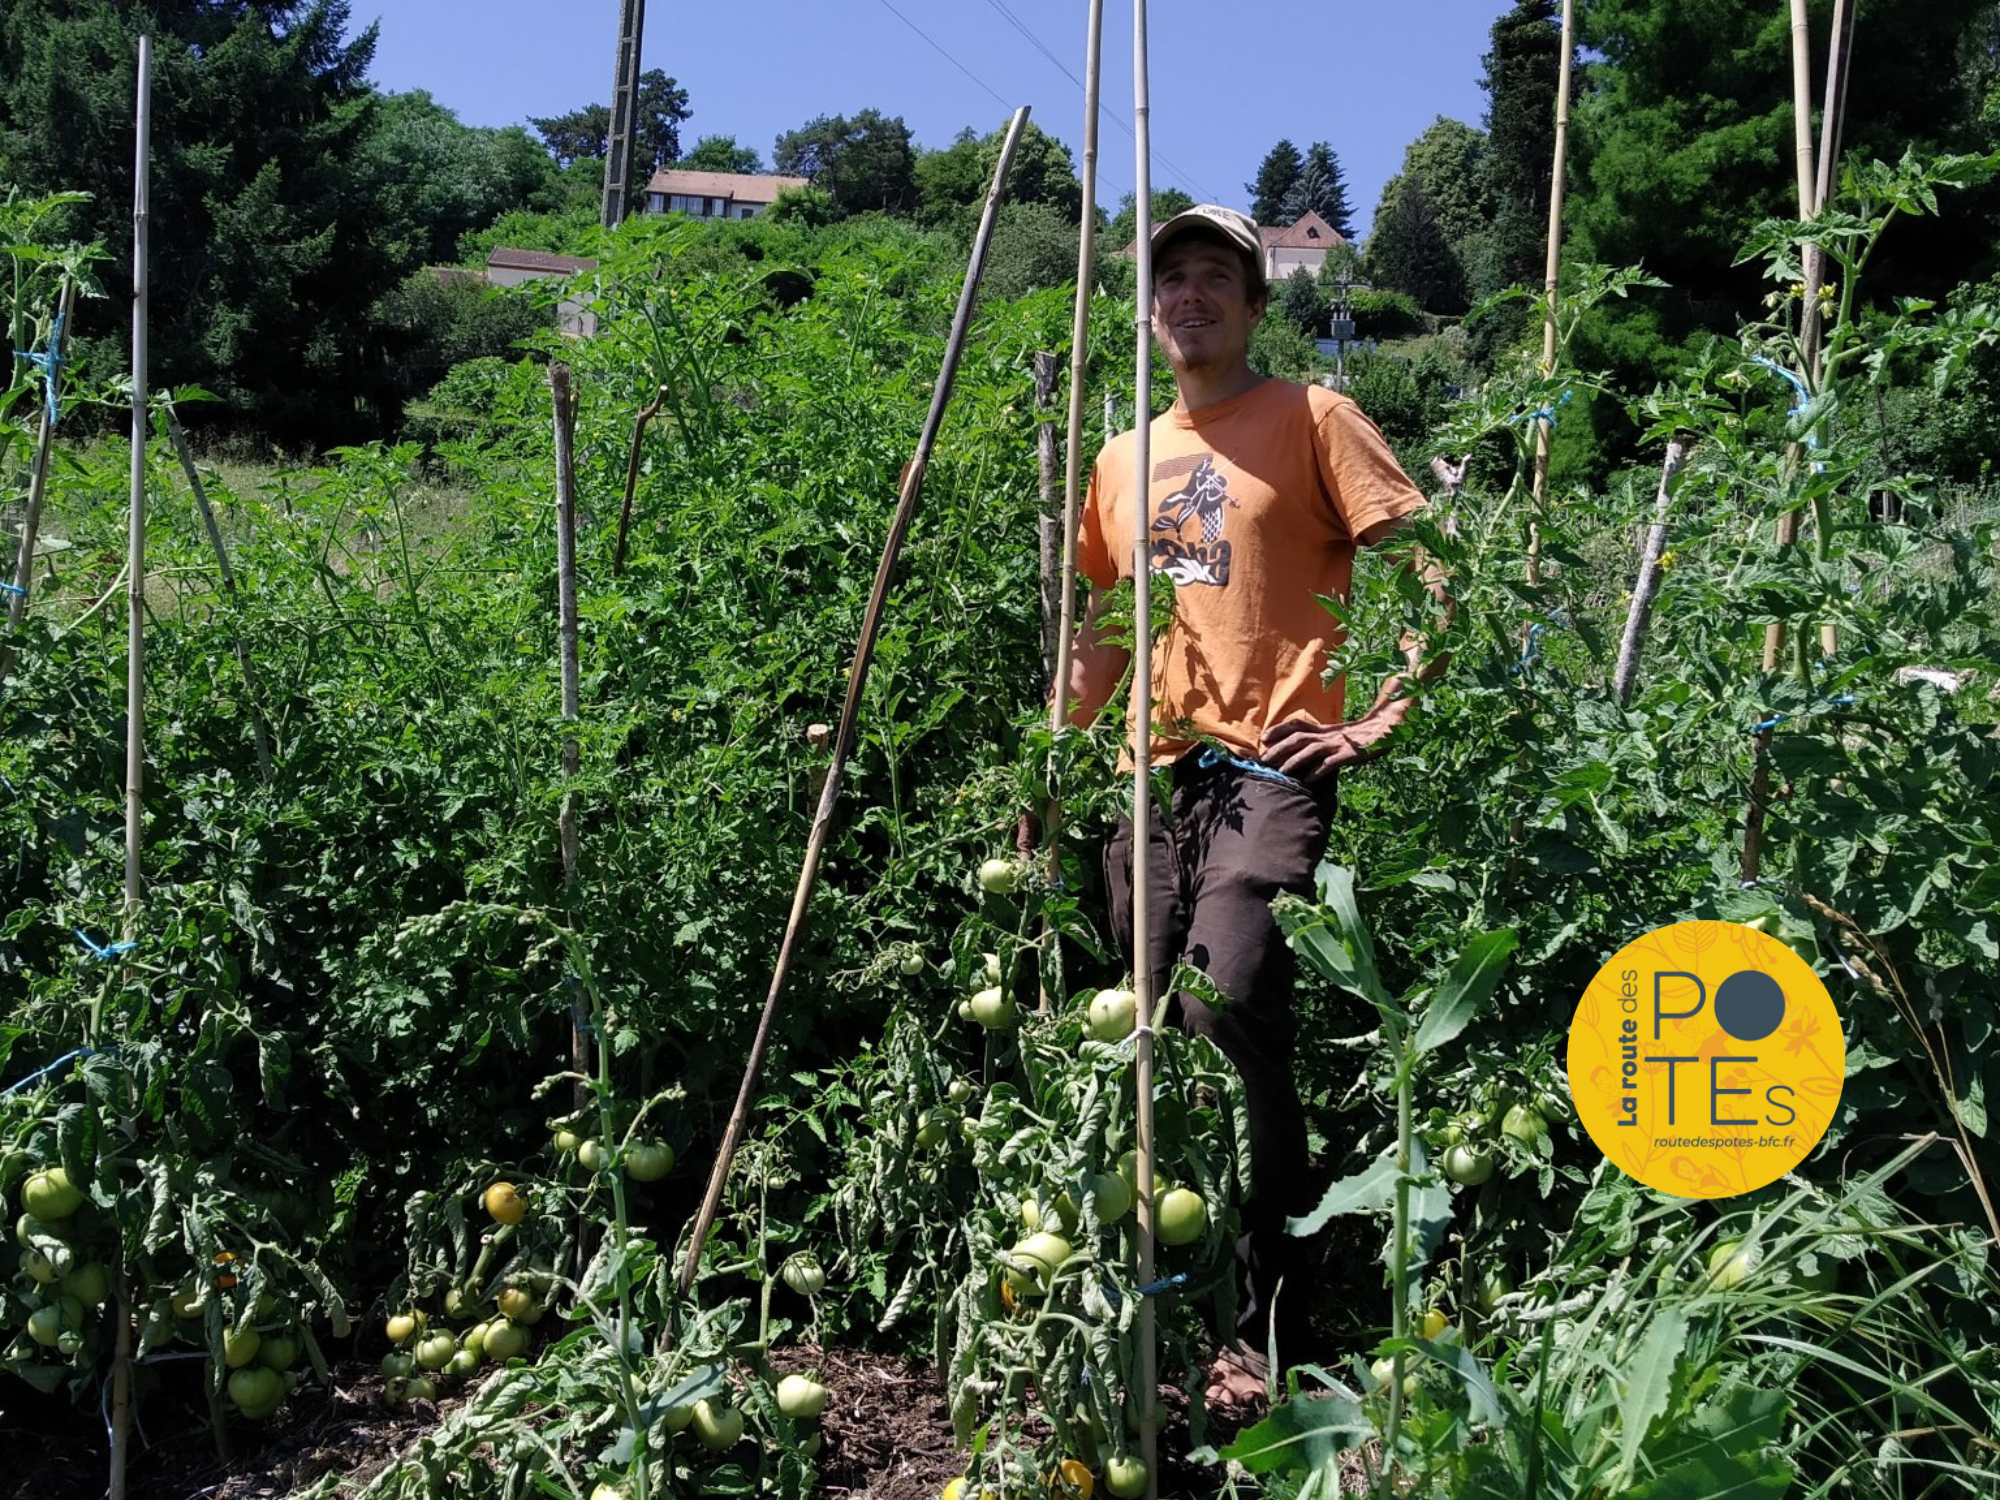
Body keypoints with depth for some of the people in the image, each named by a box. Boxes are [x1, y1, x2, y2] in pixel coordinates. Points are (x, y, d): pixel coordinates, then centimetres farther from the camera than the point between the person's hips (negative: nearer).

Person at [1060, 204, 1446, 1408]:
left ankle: (1266, 1328, -6)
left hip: (1270, 769, -6)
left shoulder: (1311, 419, 3)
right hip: (1153, 778, 6)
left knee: (1228, 1014, -21)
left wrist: (1386, 718, -9)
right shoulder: (1125, 458, 20)